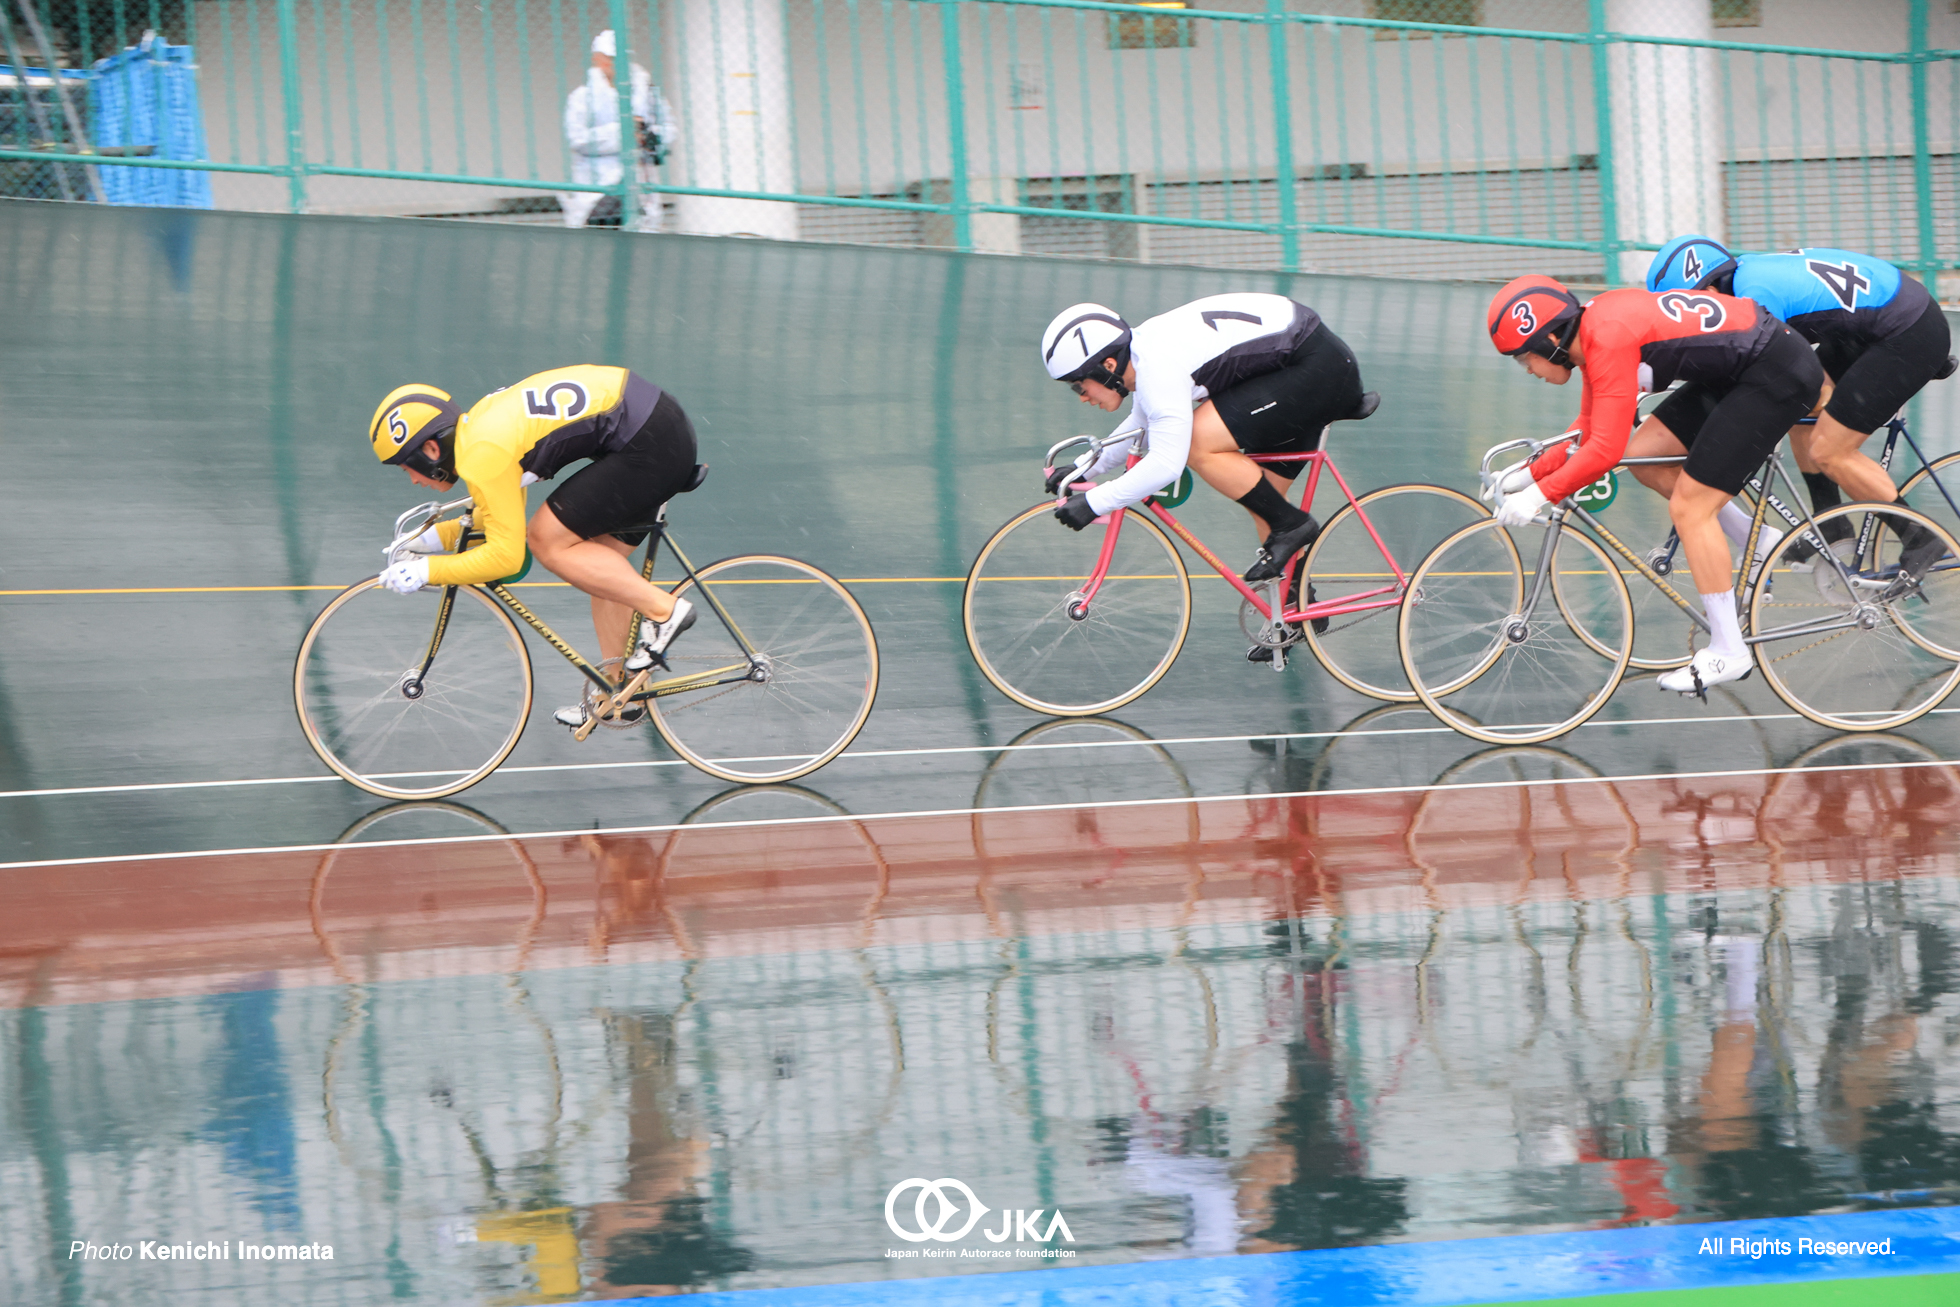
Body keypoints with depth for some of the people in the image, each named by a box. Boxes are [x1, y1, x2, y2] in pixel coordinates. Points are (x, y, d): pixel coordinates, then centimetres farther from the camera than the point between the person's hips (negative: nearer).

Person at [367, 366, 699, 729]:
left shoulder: (481, 455, -17)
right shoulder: (477, 424, 12)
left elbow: (506, 556, -17)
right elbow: (503, 518, 26)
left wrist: (426, 572, -10)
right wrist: (438, 536, 17)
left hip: (649, 443, -10)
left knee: (548, 542, -6)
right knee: (598, 560, 16)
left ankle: (663, 609, -3)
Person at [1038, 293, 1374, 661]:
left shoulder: (1159, 365, -22)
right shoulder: (1144, 351, 8)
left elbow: (1166, 463, -29)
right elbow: (1142, 429, 28)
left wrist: (1094, 503, -23)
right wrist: (1085, 469, 22)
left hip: (1318, 368, -10)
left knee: (1199, 444, -18)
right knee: (1262, 499, 15)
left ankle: (1291, 525, -5)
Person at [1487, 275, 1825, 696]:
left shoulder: (1610, 338, -22)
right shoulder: (1594, 331, 7)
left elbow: (1605, 450, -26)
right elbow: (1588, 436, 17)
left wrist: (1539, 494, -19)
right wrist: (1530, 472, 9)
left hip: (1778, 373, -10)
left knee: (1688, 506, -8)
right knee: (1644, 457, 8)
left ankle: (1728, 652, 1)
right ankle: (1764, 545, 18)